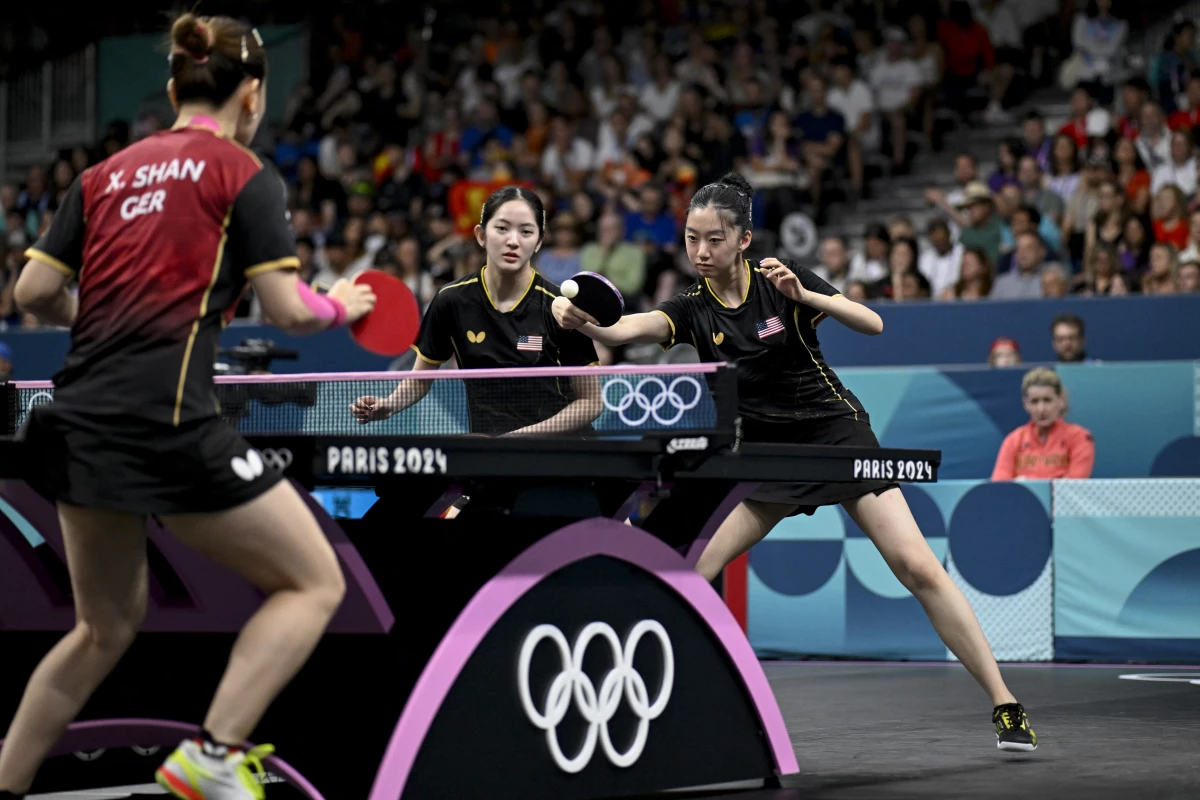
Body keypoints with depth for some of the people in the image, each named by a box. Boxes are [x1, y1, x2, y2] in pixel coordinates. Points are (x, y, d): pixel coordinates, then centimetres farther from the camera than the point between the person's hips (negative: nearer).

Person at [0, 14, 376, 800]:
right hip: (168, 423, -7)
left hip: (79, 422, 7)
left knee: (106, 628, 22)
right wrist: (341, 305, 17)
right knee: (314, 584, 6)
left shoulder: (104, 174, 16)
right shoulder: (245, 175, 1)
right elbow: (289, 311, -5)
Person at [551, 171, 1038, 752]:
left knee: (918, 567, -13)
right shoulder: (693, 308, -5)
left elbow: (872, 324, -14)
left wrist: (803, 295, -29)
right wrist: (585, 325, -48)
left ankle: (1004, 703, -7)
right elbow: (635, 328, -27)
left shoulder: (780, 280, -10)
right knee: (690, 572, -6)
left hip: (837, 434, -3)